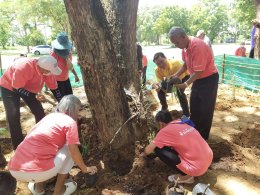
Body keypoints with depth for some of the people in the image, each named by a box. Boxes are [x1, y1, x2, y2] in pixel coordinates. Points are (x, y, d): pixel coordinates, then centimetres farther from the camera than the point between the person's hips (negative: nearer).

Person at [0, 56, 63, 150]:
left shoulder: (47, 70, -24)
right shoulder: (23, 67, -41)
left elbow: (54, 88, -14)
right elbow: (17, 88, -32)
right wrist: (34, 96, -41)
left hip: (28, 88, 5)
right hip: (9, 87, -5)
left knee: (39, 112, 2)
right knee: (13, 116, -10)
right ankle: (18, 146, 4)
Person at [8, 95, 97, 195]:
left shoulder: (49, 116, 21)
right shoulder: (70, 122, -1)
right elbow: (74, 152, -3)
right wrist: (85, 169, 17)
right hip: (37, 171, -7)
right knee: (69, 148, 13)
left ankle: (38, 186, 25)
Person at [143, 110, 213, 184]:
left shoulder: (165, 131, -11)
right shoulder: (181, 123, 10)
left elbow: (148, 150, -2)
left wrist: (145, 154, 20)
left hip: (197, 168, -8)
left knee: (158, 150, -5)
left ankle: (185, 176, 4)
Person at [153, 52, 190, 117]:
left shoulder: (175, 63, -39)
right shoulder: (157, 70, -23)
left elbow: (180, 79, -37)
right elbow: (160, 82, -16)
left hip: (184, 76, -5)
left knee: (179, 91, -31)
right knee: (160, 90, -7)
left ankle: (186, 114, -18)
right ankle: (164, 108, 20)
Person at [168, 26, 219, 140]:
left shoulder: (197, 46, -30)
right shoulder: (185, 46, -3)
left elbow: (199, 71, -29)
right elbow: (186, 64, 10)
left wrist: (186, 84, -27)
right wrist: (176, 75, -2)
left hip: (209, 78, -9)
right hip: (197, 78, 9)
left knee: (205, 109, 2)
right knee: (194, 106, 17)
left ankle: (203, 136, 18)